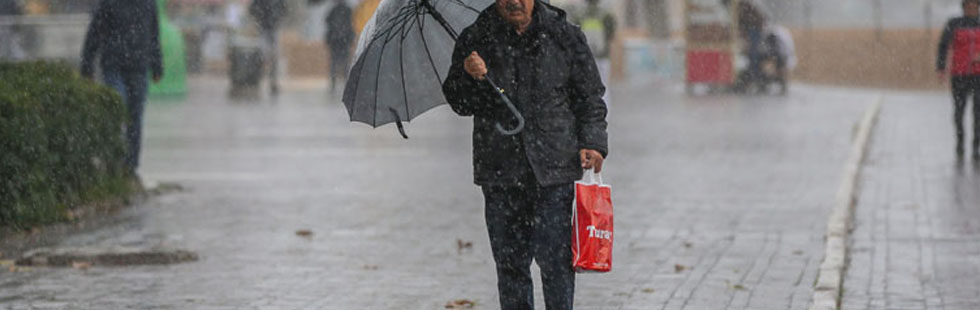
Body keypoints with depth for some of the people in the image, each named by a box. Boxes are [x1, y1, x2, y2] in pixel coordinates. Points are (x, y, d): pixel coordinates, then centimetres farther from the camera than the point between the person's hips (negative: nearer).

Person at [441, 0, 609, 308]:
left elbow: (590, 97, 11)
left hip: (555, 167, -1)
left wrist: (592, 142, -2)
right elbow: (459, 103, 7)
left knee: (554, 257, -7)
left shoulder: (565, 36, 6)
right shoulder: (475, 39, 7)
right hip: (500, 171, 2)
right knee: (510, 261, 5)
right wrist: (470, 77, -13)